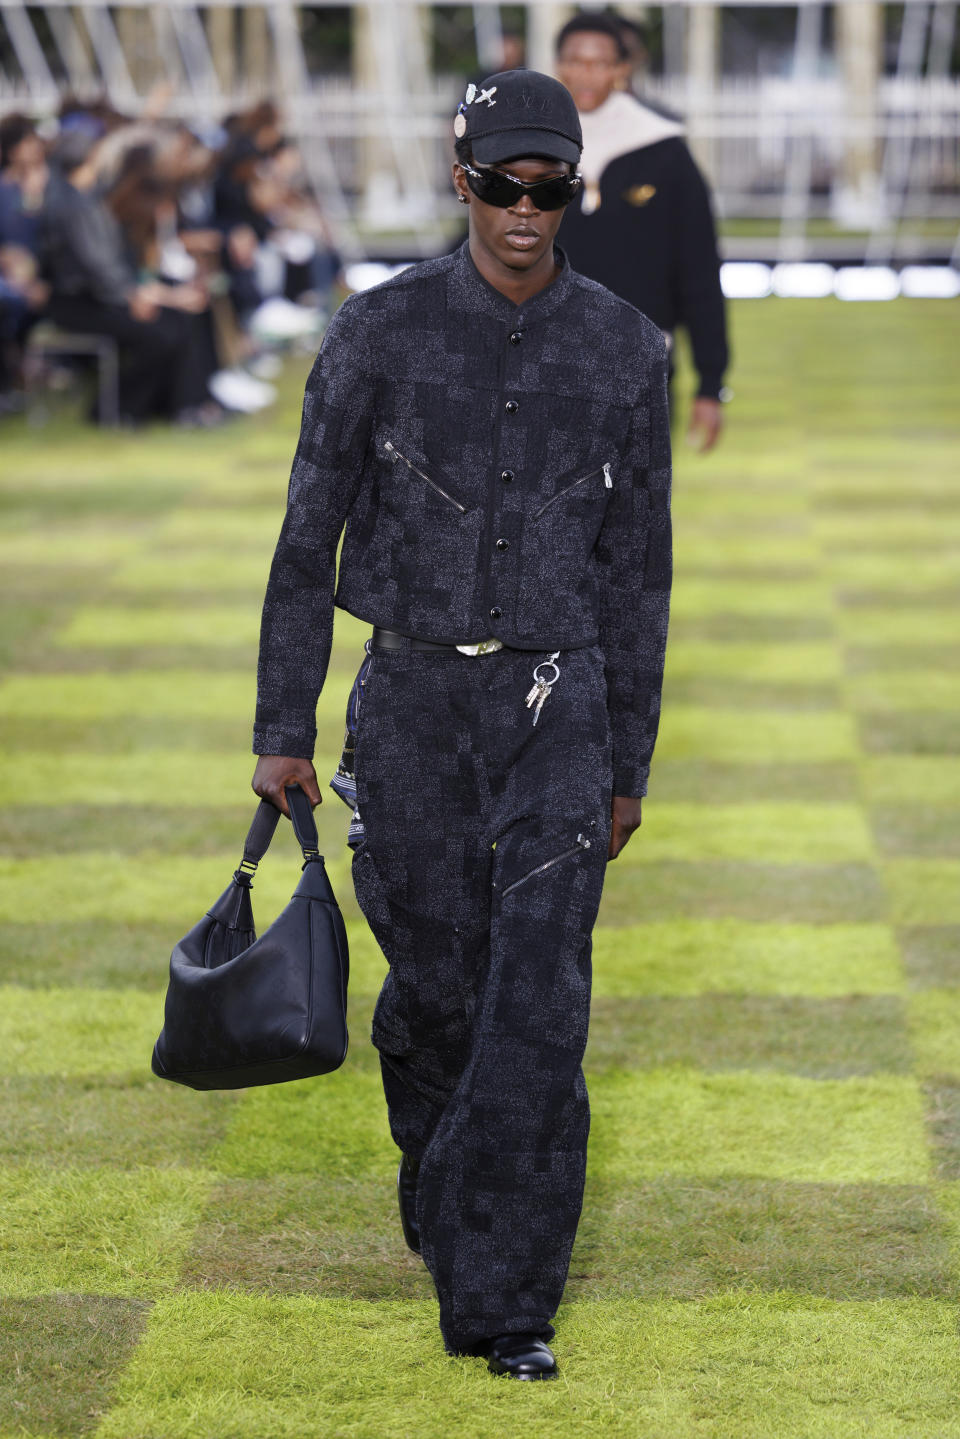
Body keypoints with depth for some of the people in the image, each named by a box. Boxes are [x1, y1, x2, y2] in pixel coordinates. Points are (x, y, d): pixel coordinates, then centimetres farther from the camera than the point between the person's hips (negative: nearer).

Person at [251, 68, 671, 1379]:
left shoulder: (624, 350, -2)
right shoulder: (380, 333, -6)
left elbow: (636, 566, 5)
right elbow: (311, 534, 0)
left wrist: (629, 766, 7)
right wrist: (282, 730, 0)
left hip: (555, 706, 0)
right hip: (411, 699, 0)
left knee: (540, 999, -9)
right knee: (435, 979, 10)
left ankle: (504, 1302, -2)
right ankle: (436, 1173, 42)